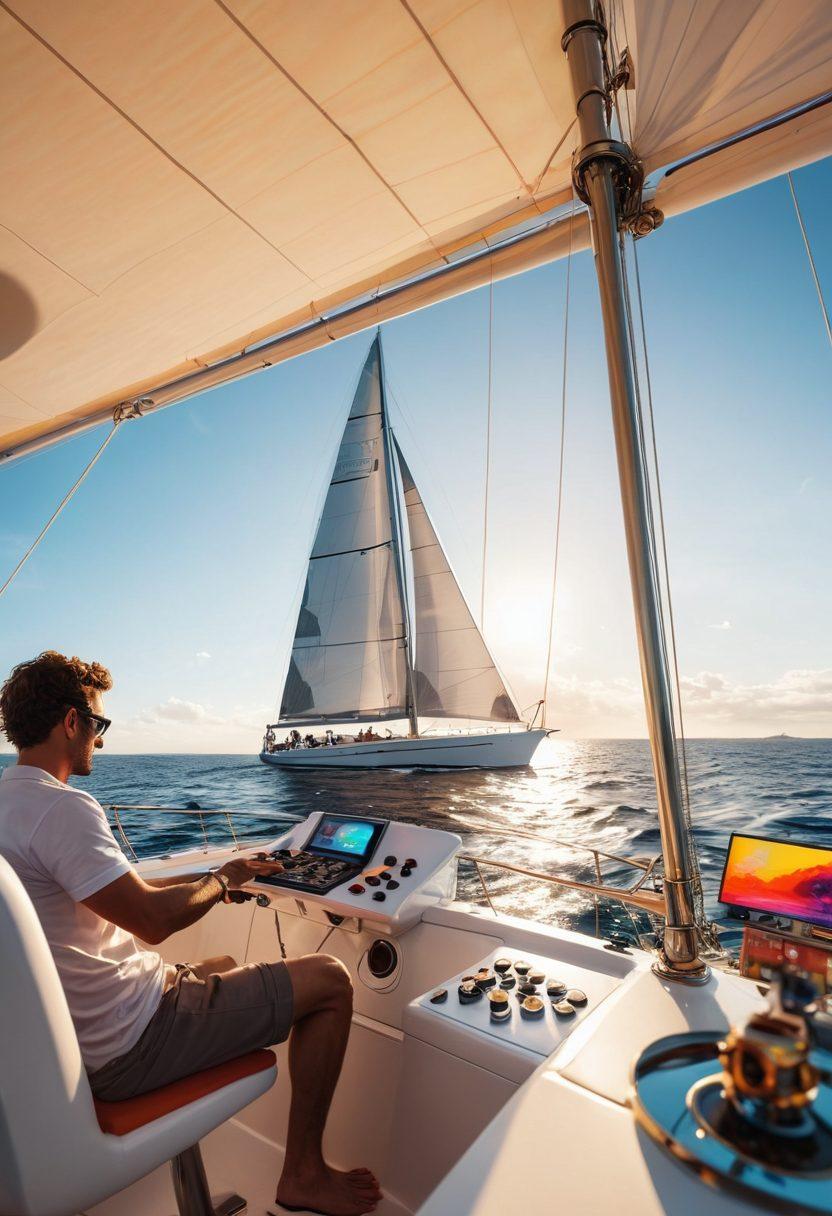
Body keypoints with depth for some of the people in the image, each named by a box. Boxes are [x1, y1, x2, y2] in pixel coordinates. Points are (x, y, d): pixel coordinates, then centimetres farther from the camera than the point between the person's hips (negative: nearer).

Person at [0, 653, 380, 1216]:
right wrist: (221, 880, -8)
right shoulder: (62, 806, -26)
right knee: (329, 978, -7)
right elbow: (152, 920, -27)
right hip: (127, 1046, -10)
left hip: (76, 1037, 10)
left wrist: (208, 877, 8)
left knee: (224, 965, 33)